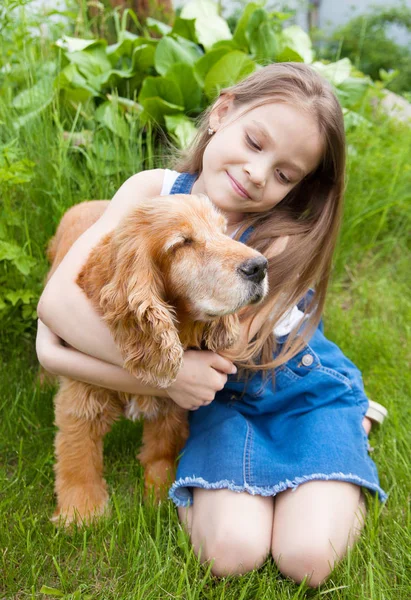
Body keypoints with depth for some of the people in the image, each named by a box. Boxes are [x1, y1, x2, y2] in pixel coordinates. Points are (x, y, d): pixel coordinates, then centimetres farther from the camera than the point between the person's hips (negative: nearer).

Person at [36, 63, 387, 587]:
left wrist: (66, 353, -29)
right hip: (222, 402, 2)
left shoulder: (285, 241, -25)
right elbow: (57, 297, -24)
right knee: (230, 551, -19)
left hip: (307, 395, -1)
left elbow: (220, 354, -28)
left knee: (306, 559, -14)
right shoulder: (154, 191, -16)